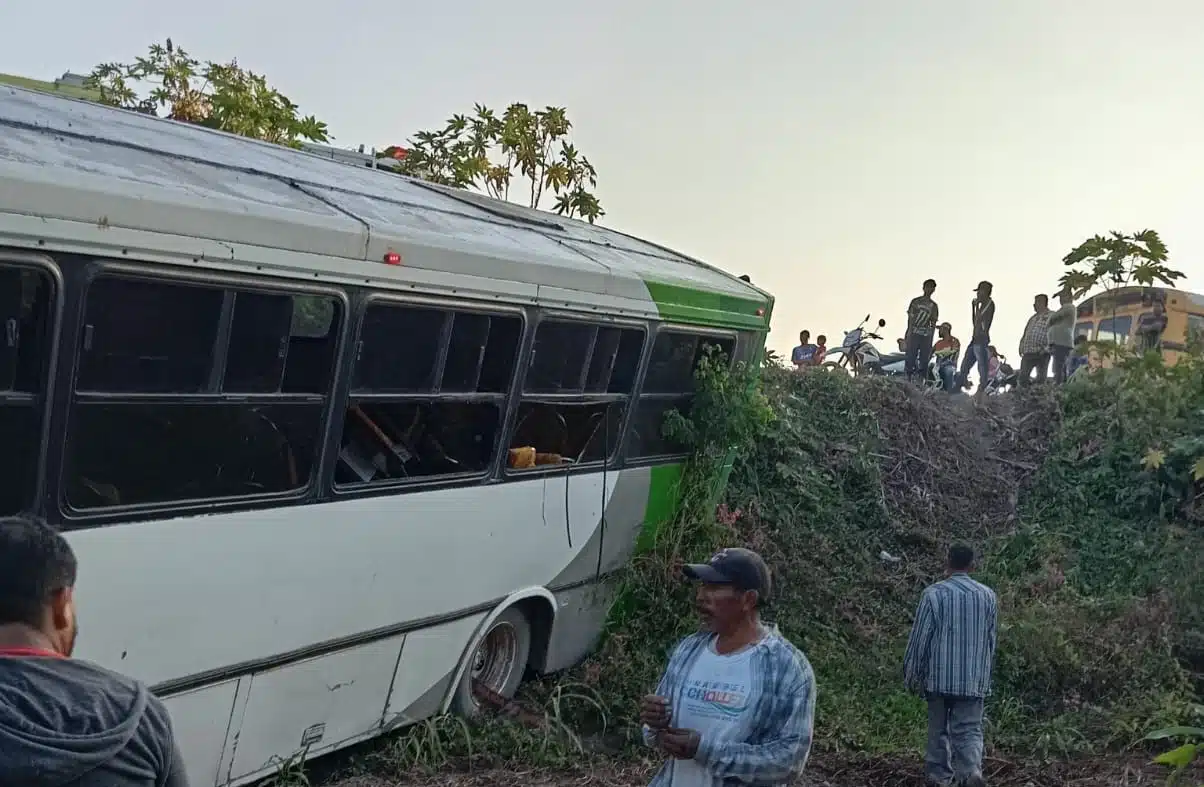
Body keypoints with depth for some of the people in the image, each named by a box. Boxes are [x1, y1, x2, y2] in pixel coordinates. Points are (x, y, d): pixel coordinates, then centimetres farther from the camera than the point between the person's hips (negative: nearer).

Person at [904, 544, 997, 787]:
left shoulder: (933, 593, -9)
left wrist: (911, 675, 3)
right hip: (974, 678, 2)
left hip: (939, 676, -1)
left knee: (939, 729, 13)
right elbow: (991, 640, 9)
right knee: (969, 729, 2)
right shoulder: (988, 595, 2)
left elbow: (919, 638, -7)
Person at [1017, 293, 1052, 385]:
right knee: (1023, 379, 2)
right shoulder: (1033, 318, 22)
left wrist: (1046, 348, -17)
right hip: (1028, 352, 7)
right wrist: (1021, 346, 9)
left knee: (1041, 380, -2)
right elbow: (1025, 334, 23)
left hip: (1041, 353, -7)